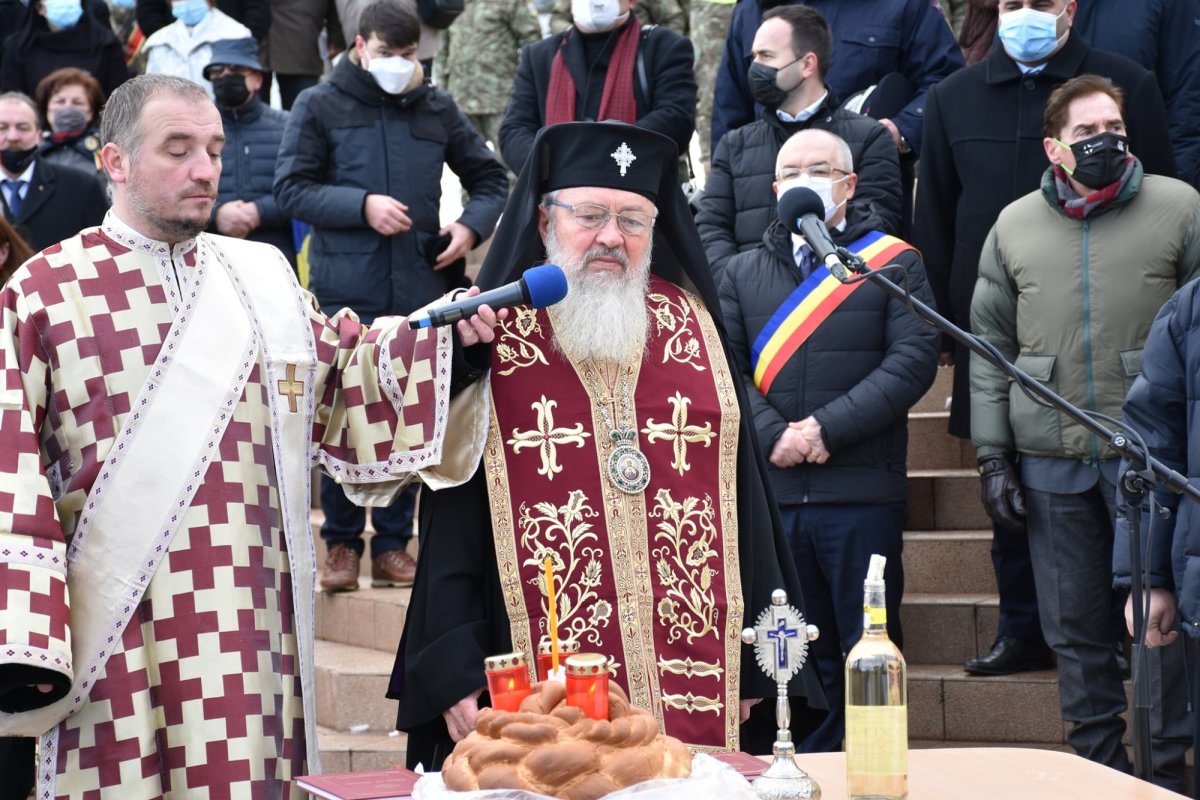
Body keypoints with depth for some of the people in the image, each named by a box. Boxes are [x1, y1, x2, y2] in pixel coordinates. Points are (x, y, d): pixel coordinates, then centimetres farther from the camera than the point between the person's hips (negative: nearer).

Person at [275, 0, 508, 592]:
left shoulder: (435, 109, 11)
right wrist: (362, 205, -14)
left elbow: (490, 180, 17)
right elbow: (291, 189, -1)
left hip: (422, 289, 2)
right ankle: (342, 544, 12)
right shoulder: (320, 106, 4)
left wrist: (472, 226, -2)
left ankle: (392, 544, 16)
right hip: (346, 291, -2)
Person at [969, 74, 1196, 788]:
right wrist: (994, 456, 4)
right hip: (1052, 460, 2)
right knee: (1076, 626, 8)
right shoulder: (1015, 227, 8)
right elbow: (991, 346, 10)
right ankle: (1099, 765, 19)